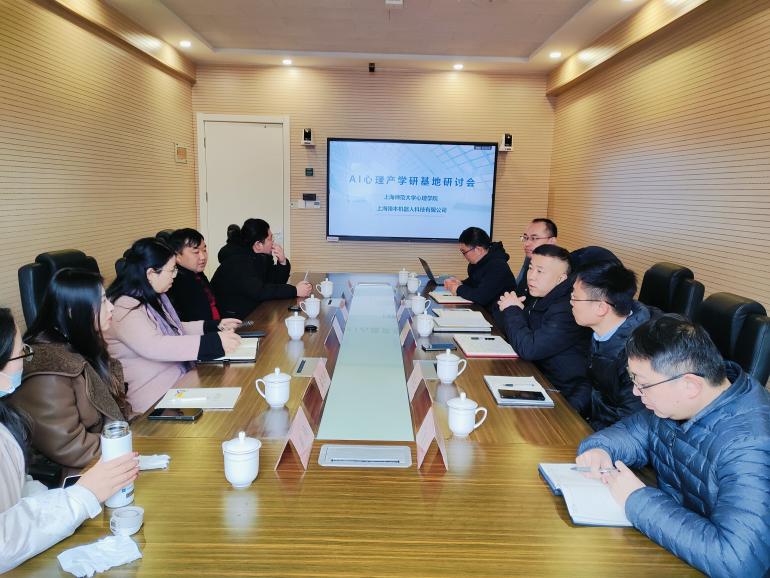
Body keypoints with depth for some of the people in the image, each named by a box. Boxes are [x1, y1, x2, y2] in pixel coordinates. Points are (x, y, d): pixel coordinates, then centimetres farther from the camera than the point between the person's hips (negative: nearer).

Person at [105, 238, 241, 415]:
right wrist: (214, 342, -35)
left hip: (181, 378, 9)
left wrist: (216, 326, 14)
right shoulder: (124, 308, -19)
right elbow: (154, 346, -33)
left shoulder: (153, 297, 12)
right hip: (155, 397, -9)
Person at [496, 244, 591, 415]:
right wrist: (511, 310, -12)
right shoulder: (536, 296, 4)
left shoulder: (569, 310, -25)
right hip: (540, 378, 8)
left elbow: (528, 349, -28)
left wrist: (512, 310, -15)